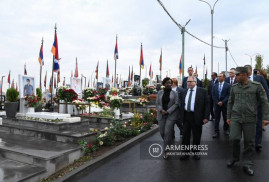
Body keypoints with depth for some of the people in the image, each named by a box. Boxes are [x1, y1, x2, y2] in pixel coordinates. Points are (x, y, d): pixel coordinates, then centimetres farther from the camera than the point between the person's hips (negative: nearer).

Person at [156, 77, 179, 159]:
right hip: (161, 115, 3)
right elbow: (157, 103, 5)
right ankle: (168, 144, 36)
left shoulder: (175, 93, 0)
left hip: (171, 115, -3)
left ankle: (165, 150, 6)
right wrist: (161, 110, -13)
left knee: (167, 132, -7)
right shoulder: (160, 92, 6)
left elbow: (176, 104, -7)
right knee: (162, 132, 8)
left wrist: (168, 111, -15)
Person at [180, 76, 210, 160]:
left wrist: (206, 117, -12)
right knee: (185, 135, 9)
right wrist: (181, 115, 8)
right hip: (186, 116, 4)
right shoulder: (185, 92, 10)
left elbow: (207, 104, -6)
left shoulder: (202, 91, -4)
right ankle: (186, 153, 22)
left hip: (196, 117, -3)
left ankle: (196, 152, 29)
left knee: (196, 136, 10)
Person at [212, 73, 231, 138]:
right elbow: (213, 95, 6)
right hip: (217, 104, 2)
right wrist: (217, 102, -7)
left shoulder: (228, 85, 0)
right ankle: (216, 132, 6)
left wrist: (222, 102, -14)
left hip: (224, 104, -2)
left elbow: (228, 95, -7)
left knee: (225, 118, 9)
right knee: (216, 118, 1)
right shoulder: (215, 86, 9)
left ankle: (226, 129, 30)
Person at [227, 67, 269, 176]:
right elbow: (230, 102, 13)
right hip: (235, 117, 2)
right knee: (234, 138, -7)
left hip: (250, 119, -1)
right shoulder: (234, 87, 6)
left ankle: (247, 165, 20)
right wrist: (228, 117, 12)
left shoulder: (256, 86, -2)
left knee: (249, 142, 4)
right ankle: (235, 158, 20)